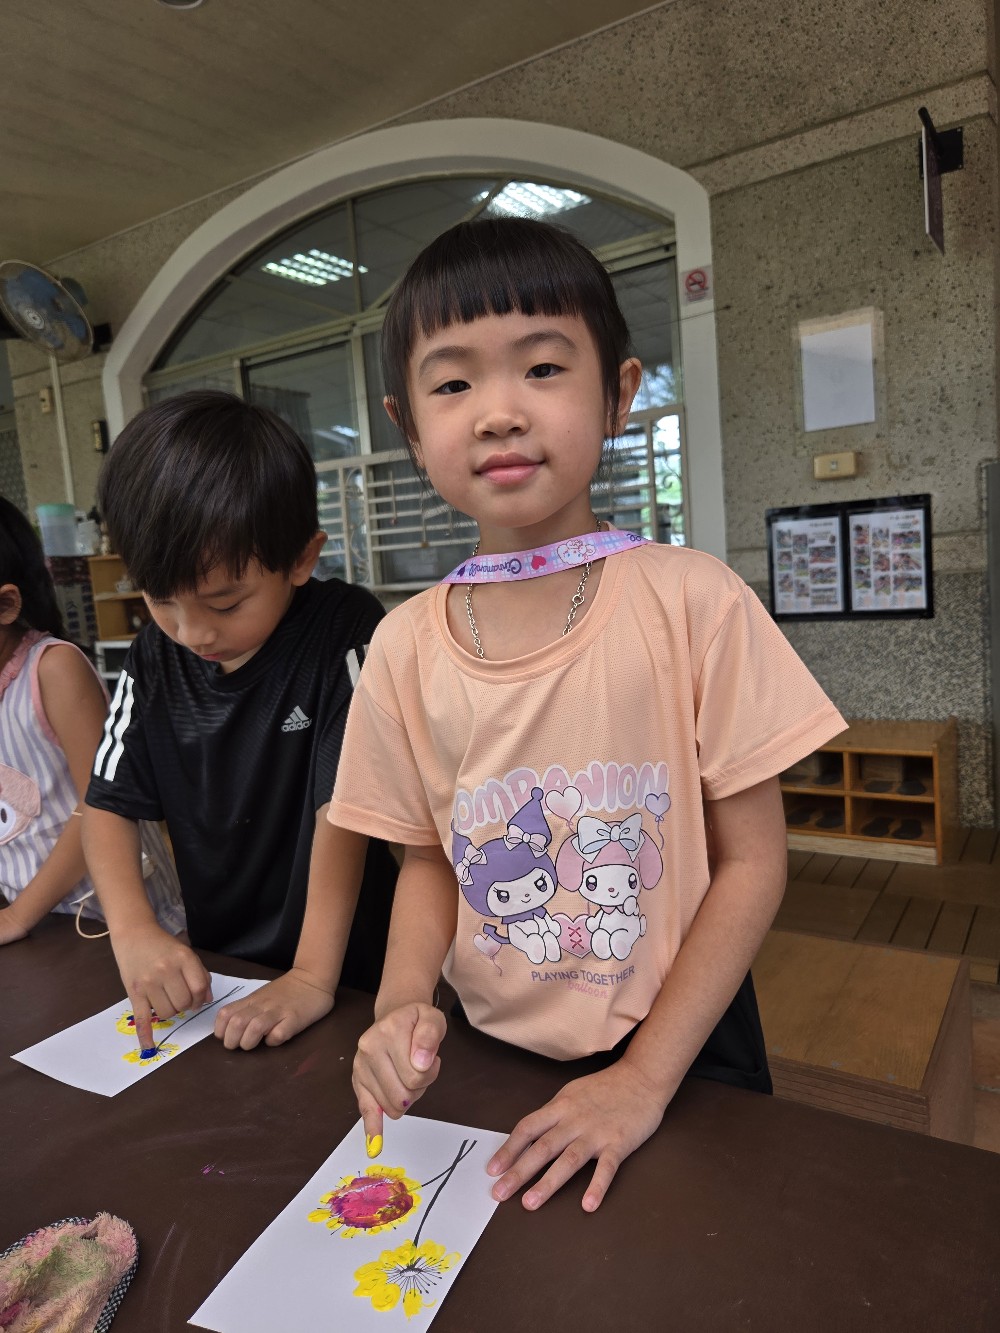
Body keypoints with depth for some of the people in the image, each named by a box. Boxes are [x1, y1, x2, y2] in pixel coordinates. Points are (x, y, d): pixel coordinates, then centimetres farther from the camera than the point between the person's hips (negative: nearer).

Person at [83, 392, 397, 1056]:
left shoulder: (345, 632, -16)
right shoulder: (154, 660, 1)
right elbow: (110, 802, 5)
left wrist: (312, 979, -21)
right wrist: (134, 932, -10)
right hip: (214, 974, 4)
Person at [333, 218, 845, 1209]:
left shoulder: (695, 602, -19)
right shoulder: (404, 646, -9)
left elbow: (752, 861, -14)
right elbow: (429, 857, 2)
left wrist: (645, 1079, -15)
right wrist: (404, 1002, -15)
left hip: (682, 1050, -2)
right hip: (492, 1056, 3)